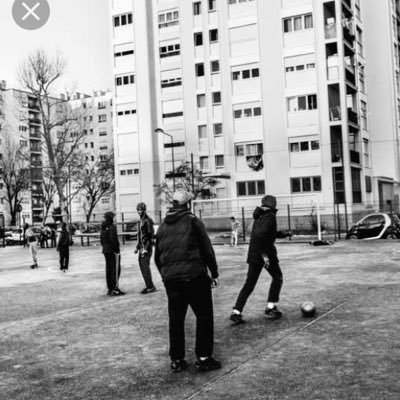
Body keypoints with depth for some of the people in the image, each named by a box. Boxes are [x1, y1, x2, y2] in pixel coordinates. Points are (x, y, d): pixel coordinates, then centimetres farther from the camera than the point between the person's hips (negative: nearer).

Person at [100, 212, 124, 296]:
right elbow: (113, 239, -21)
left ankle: (110, 289, 16)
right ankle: (114, 289, -8)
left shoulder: (103, 228, 12)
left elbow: (101, 240, 15)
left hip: (105, 250, 9)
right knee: (116, 269, -5)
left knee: (108, 269, 12)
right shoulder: (112, 227, -14)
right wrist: (116, 249, -15)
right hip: (113, 250, -9)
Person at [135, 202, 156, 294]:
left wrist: (146, 249, -19)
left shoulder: (148, 221, -12)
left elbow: (151, 236, -16)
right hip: (141, 247, 9)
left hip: (147, 247, -9)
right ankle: (149, 286, 16)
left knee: (145, 266, -11)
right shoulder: (140, 221, 16)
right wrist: (137, 247, 19)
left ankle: (150, 286, -5)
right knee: (142, 266, 9)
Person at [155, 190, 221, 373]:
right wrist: (214, 273, 3)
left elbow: (157, 256, 16)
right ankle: (203, 358, 5)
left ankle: (176, 360, 17)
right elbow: (207, 250, -5)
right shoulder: (193, 222, -4)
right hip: (194, 276, -5)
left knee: (176, 319, 12)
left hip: (171, 279, 5)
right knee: (204, 316, 5)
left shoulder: (163, 226, 11)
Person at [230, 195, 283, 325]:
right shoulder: (270, 216, -12)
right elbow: (260, 234, -26)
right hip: (266, 254, -6)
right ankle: (271, 307, 14)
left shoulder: (259, 217, 11)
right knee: (277, 277, 17)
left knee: (249, 283, 8)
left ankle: (236, 312, 0)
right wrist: (265, 254, -24)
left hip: (253, 254, 7)